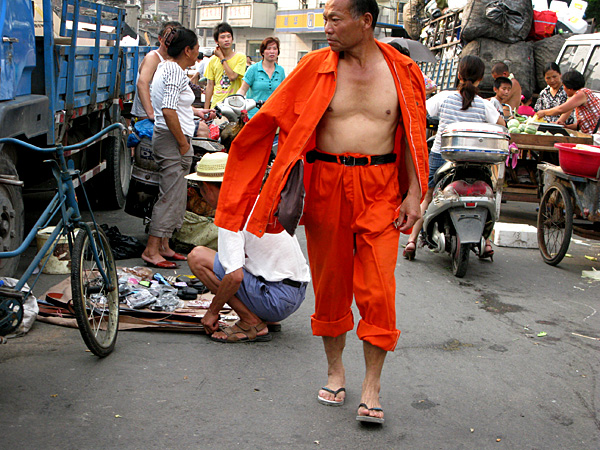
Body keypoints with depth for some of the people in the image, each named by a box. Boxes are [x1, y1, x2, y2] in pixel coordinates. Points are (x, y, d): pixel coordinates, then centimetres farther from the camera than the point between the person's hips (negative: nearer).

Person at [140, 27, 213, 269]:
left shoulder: (165, 67, 15)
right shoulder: (176, 72, -16)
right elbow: (169, 111, -24)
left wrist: (194, 111, 37)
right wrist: (183, 143, -19)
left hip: (164, 138, 11)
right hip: (172, 139, -11)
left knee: (172, 195, 14)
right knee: (171, 196, -7)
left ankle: (163, 246, 19)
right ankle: (152, 250, -4)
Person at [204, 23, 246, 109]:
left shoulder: (240, 57, 0)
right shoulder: (213, 60, 11)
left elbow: (233, 76, -14)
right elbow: (210, 85, 13)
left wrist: (222, 58, -3)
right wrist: (205, 110, 9)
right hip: (216, 105, 3)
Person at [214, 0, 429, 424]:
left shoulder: (403, 72, 3)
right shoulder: (315, 67, 3)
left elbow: (412, 135, 6)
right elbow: (272, 116, 9)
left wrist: (414, 193, 0)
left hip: (380, 189, -1)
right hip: (326, 185, 1)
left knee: (377, 288, -5)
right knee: (330, 282, 9)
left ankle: (372, 386, 7)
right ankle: (335, 369, 28)